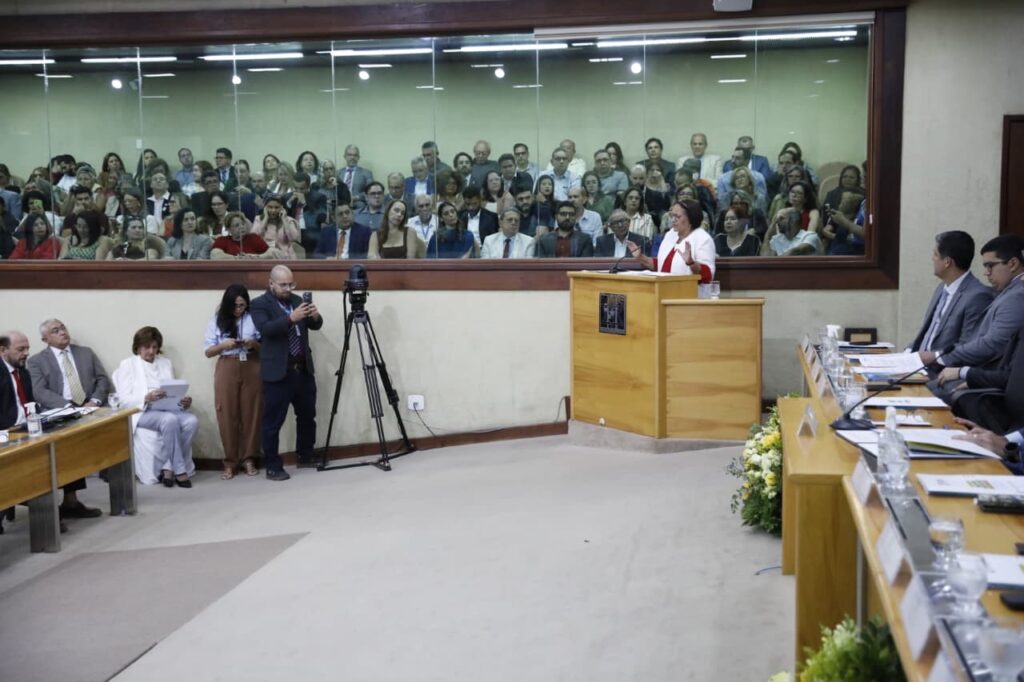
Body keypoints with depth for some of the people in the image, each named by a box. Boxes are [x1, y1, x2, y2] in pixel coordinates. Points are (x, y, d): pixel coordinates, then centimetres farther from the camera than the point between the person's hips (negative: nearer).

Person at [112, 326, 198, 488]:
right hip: (142, 411, -4)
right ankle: (180, 470, -27)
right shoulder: (127, 364, 6)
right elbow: (124, 399, -5)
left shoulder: (166, 363, 21)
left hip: (168, 408, 4)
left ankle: (169, 468, -21)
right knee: (170, 420, -36)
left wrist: (184, 401, -9)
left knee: (192, 421, -29)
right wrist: (146, 398, -24)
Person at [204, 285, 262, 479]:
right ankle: (230, 462, 5)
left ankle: (249, 459, 12)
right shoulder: (217, 321, 4)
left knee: (251, 414, 2)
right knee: (227, 415, -1)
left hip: (251, 369, 0)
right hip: (227, 370, 0)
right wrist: (223, 345, -15)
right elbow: (208, 351, 4)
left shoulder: (254, 318, 1)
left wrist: (254, 343, -15)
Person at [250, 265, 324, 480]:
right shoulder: (260, 304, -5)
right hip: (278, 372, -6)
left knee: (307, 415, 15)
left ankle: (306, 457, 28)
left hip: (303, 369, 6)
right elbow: (266, 329, -21)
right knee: (273, 421, -3)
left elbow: (315, 326, 12)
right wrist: (291, 318, -34)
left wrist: (315, 316, -12)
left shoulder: (297, 300, 13)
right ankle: (273, 466, 3)